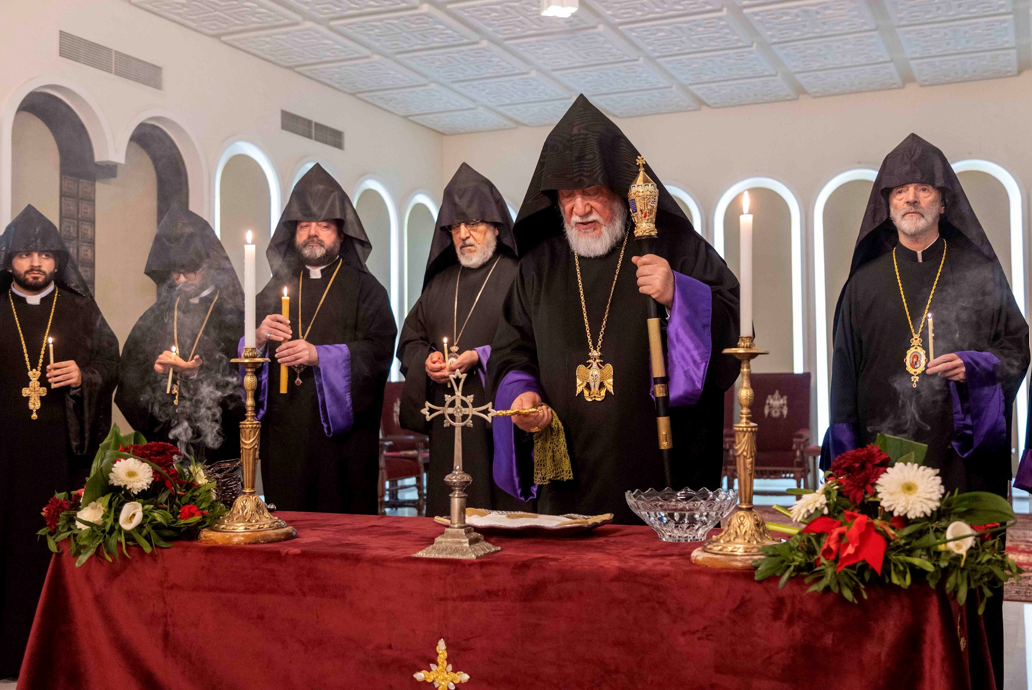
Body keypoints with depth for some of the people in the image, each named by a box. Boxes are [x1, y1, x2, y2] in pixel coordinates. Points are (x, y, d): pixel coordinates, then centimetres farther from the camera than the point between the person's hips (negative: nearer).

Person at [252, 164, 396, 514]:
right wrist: (258, 338, -9)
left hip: (342, 435, -3)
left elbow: (379, 350, -8)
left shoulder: (364, 288, 6)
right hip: (283, 435, 4)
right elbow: (242, 351, 14)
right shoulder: (278, 288, 18)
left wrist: (320, 355, -18)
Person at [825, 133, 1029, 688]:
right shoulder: (865, 283, 13)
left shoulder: (979, 273, 9)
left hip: (964, 455, -1)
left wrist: (973, 367, -10)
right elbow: (844, 375, 13)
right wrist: (845, 459, 6)